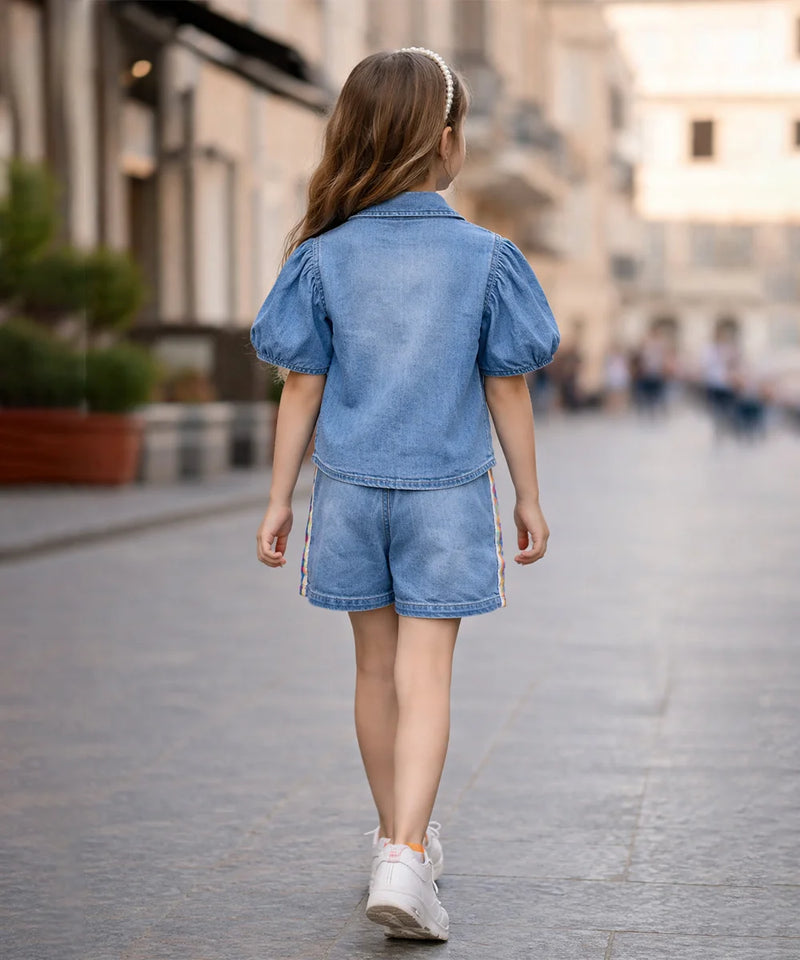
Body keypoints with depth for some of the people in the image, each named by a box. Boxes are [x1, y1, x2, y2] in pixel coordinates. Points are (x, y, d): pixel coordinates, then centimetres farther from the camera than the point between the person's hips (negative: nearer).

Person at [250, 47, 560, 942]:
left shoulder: (325, 257, -2)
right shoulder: (485, 257, -6)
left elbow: (302, 386, -1)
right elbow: (507, 390, -1)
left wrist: (278, 498, 7)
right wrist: (528, 497, 9)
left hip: (351, 489, 2)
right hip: (448, 496, -2)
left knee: (377, 667, 15)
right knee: (425, 675, -4)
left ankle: (401, 836, 31)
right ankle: (404, 858, -17)